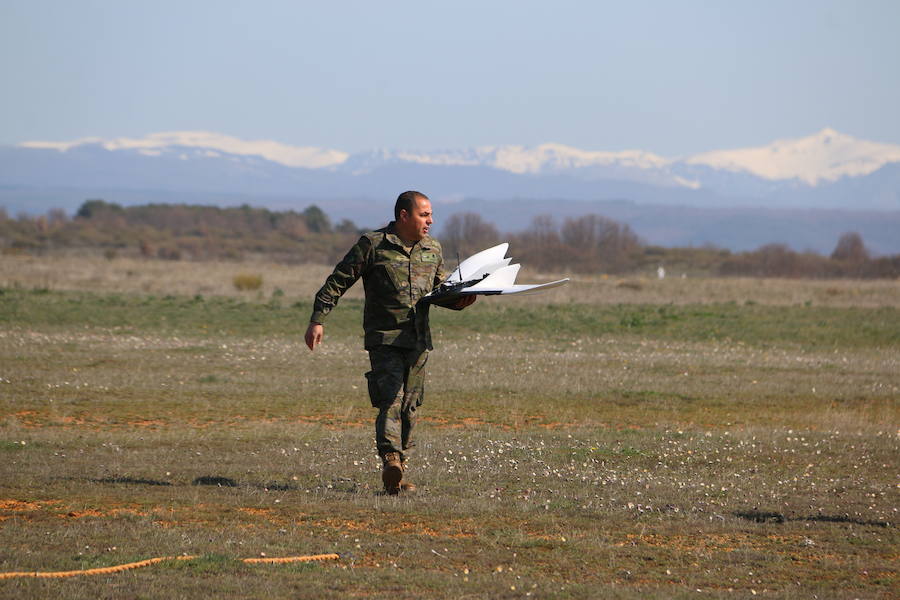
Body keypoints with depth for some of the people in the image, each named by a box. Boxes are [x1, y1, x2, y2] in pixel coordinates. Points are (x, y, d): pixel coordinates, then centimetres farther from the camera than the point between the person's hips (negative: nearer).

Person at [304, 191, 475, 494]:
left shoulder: (433, 249, 13)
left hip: (418, 340, 6)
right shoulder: (373, 245, -4)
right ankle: (390, 460, -31)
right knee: (391, 400, -19)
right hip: (384, 337, -6)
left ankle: (398, 473, 12)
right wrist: (318, 320, -7)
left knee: (410, 406, 6)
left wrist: (459, 300, 3)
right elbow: (338, 282, -1)